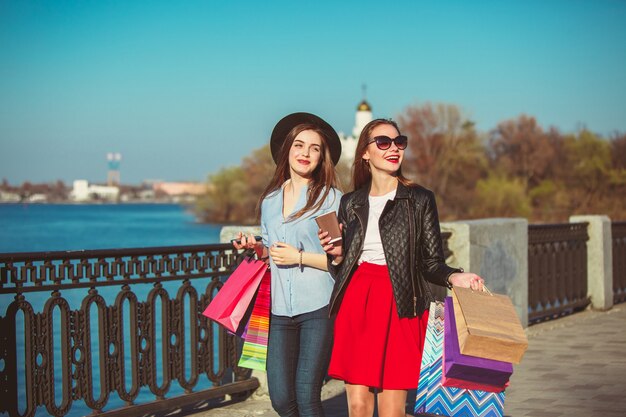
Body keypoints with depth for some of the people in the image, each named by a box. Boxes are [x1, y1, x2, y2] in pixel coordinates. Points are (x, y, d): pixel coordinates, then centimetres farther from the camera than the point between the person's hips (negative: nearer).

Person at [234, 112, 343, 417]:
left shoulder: (332, 198, -1)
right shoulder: (269, 200, 15)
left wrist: (300, 257, -12)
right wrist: (255, 247, 4)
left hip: (318, 308, -5)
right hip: (280, 309, 5)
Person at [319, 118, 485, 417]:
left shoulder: (420, 200, 4)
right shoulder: (350, 203, 14)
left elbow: (431, 263, 3)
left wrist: (454, 277, -17)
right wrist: (337, 255, -3)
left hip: (400, 306, -3)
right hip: (355, 303, 3)